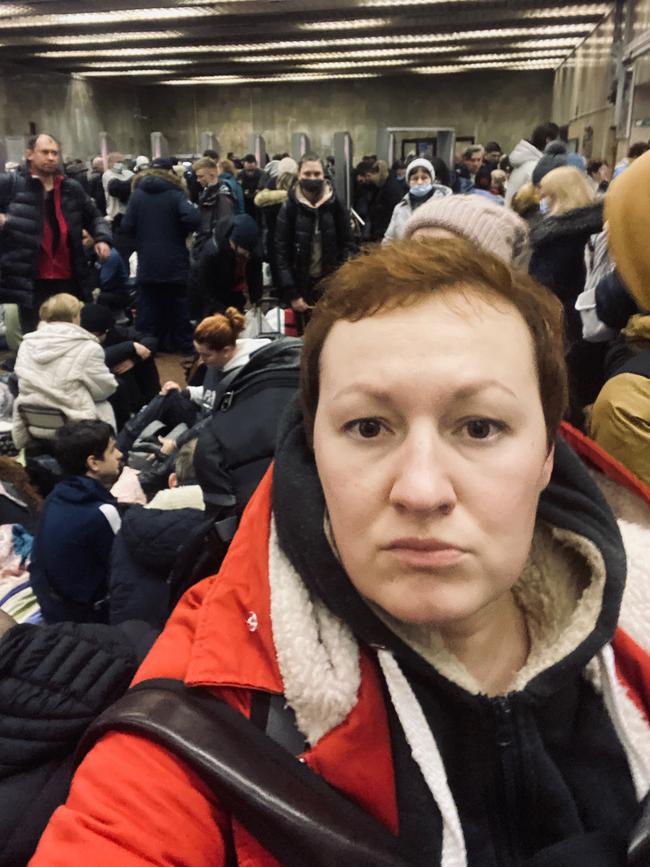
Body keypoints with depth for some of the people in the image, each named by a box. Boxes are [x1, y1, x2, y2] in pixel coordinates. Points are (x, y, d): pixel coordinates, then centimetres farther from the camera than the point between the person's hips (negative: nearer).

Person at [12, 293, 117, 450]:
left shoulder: (27, 344, 3)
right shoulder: (87, 347, -12)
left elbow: (25, 386, 12)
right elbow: (105, 389, -2)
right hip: (73, 429, -4)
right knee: (105, 405, 22)